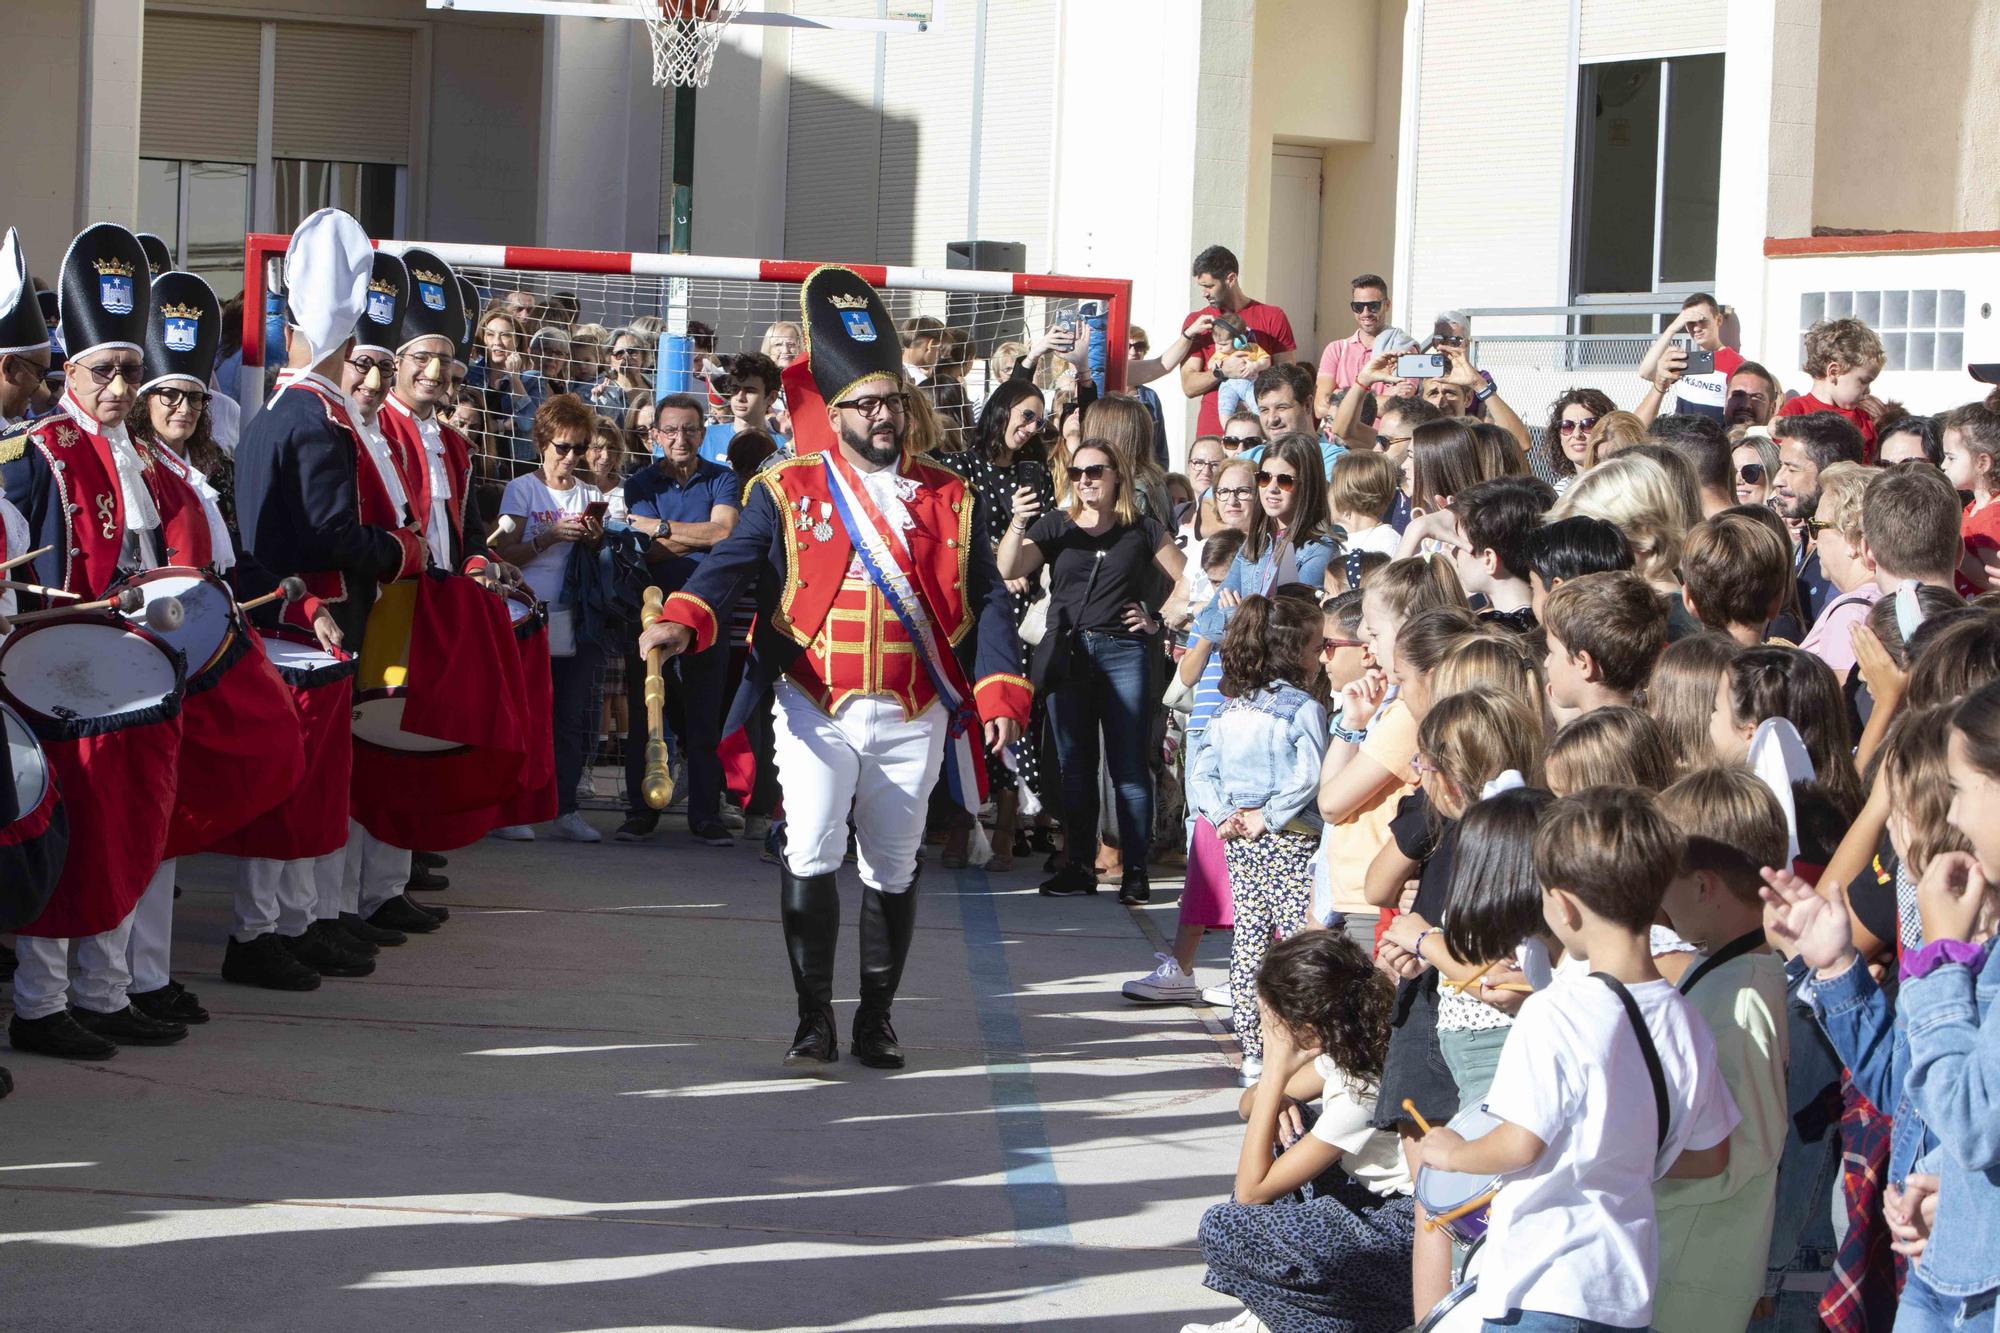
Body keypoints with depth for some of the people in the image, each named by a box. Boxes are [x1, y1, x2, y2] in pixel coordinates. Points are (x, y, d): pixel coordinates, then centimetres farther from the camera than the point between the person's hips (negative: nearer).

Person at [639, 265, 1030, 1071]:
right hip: (817, 709, -2)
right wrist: (685, 621, -29)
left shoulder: (947, 499, 9)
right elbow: (733, 564, -8)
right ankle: (814, 1020, -2)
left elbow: (988, 601, 8)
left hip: (913, 716, 2)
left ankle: (875, 1021, 19)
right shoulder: (788, 490, 2)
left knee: (892, 869, 8)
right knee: (811, 857, -12)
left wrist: (1001, 692, -4)